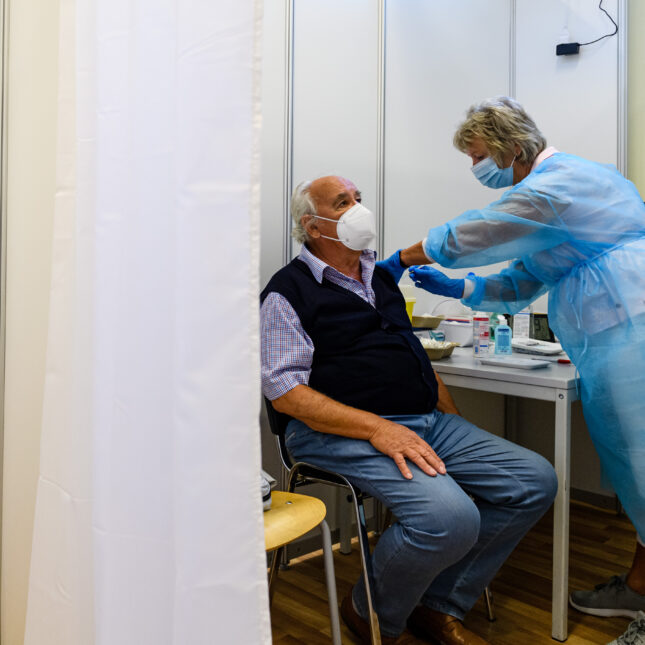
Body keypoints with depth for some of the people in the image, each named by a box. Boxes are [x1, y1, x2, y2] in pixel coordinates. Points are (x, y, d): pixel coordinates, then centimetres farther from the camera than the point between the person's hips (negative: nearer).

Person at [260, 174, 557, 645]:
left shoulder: (380, 276, 21)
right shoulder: (289, 291, -2)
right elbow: (285, 391, -11)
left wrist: (458, 426, 15)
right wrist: (376, 428, -21)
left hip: (428, 423, 8)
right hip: (344, 433, -8)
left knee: (536, 481, -4)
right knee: (449, 517, -30)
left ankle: (438, 606, 8)